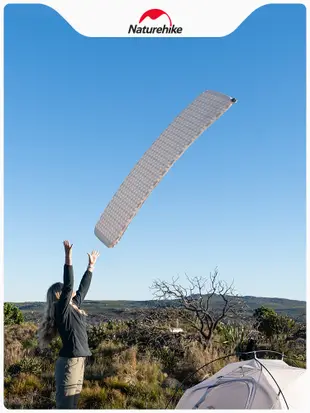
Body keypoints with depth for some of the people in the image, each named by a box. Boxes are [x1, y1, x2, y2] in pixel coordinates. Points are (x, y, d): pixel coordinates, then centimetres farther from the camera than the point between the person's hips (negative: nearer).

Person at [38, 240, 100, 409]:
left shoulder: (73, 306, 13)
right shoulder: (62, 309, -10)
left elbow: (83, 288, 23)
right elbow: (69, 286, -23)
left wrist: (91, 265, 28)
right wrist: (68, 258, -29)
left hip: (78, 361, 9)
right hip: (69, 362, -9)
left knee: (73, 404, 12)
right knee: (65, 404, -7)